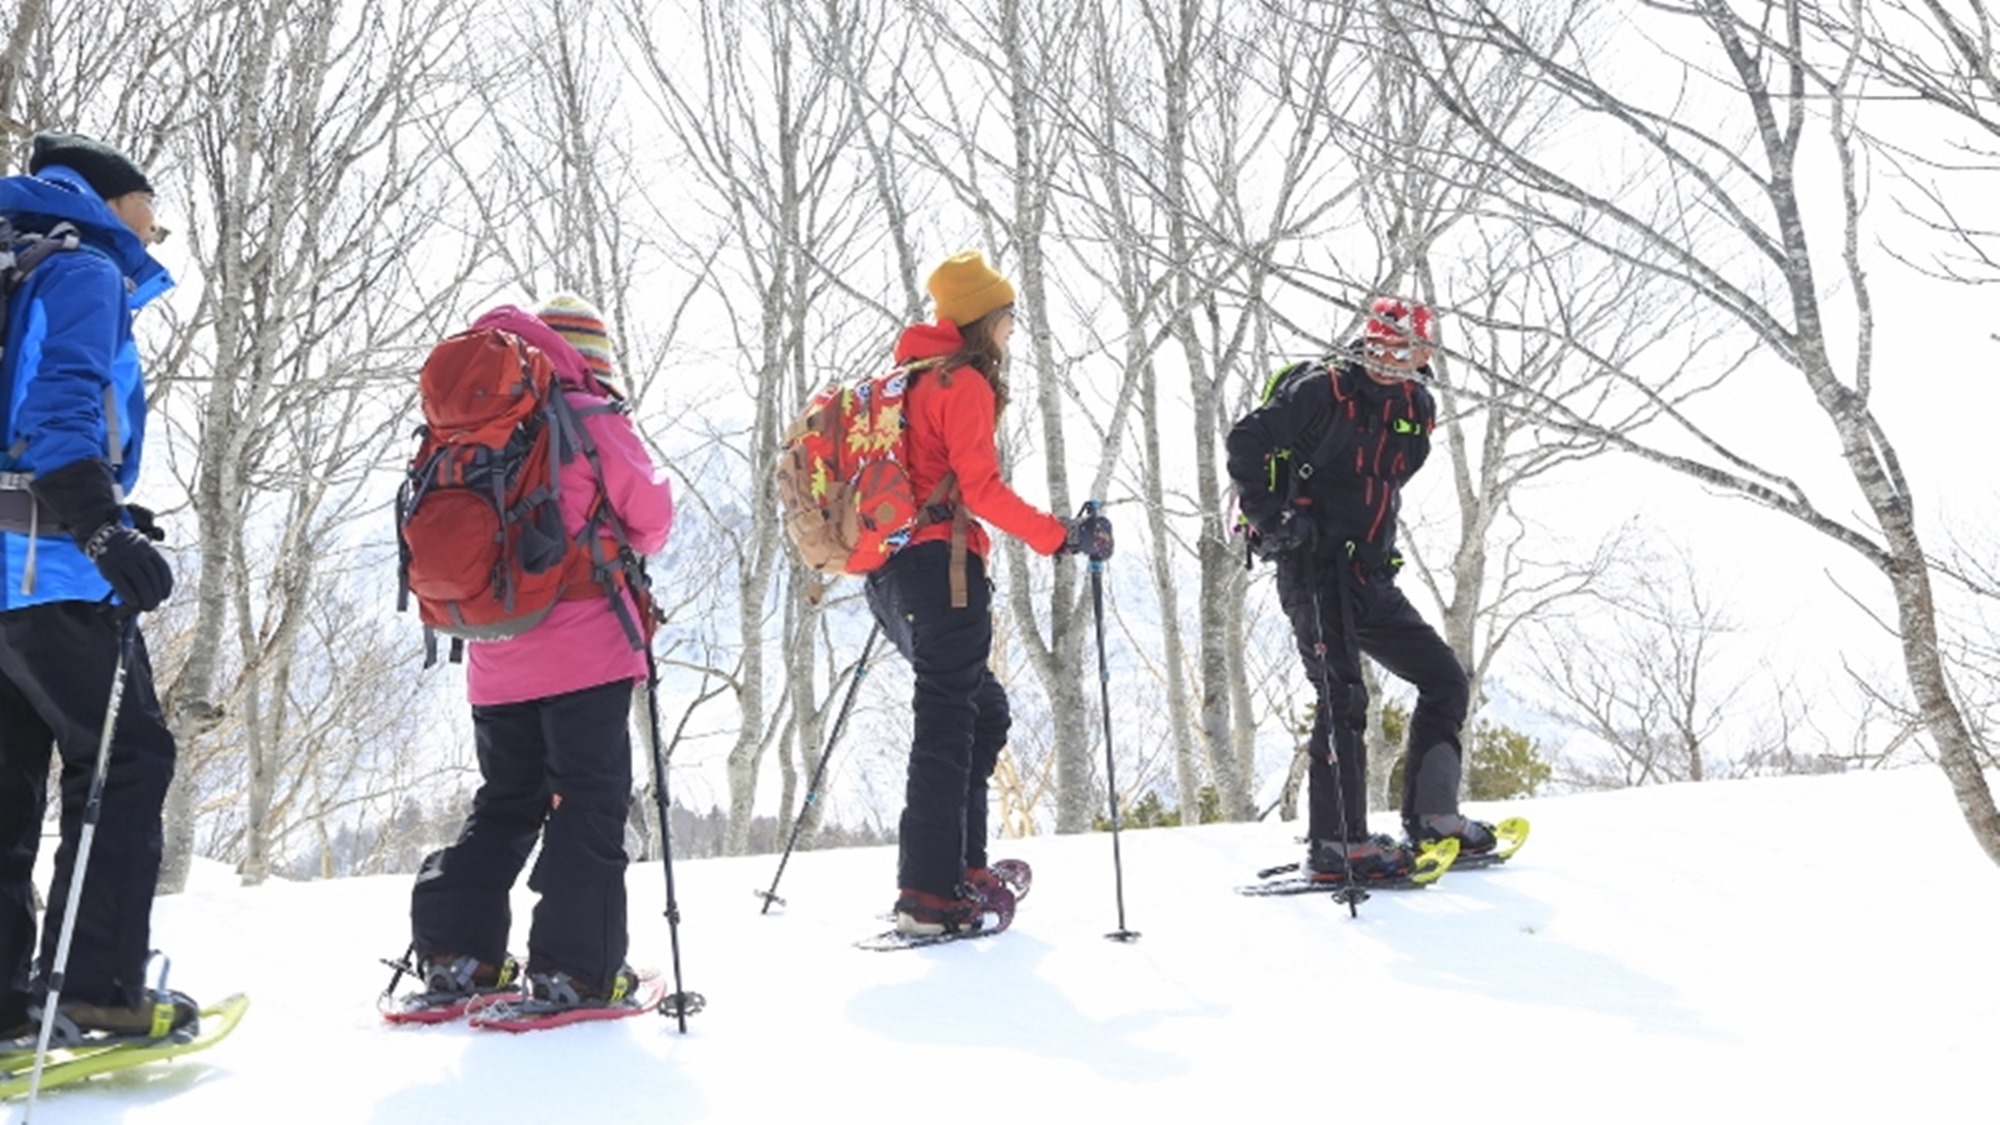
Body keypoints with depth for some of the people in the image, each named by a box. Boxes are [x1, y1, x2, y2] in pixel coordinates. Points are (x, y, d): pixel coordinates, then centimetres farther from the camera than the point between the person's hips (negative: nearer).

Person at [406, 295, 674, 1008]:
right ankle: (575, 968, -3)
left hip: (496, 659, 6)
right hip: (585, 652, -6)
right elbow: (651, 514, -3)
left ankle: (457, 953, 14)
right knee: (590, 804, -1)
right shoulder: (594, 423, -8)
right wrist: (627, 547, 17)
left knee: (504, 802, 17)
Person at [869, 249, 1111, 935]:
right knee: (947, 726, -7)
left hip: (891, 573, 9)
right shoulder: (964, 384, -8)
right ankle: (930, 898, -6)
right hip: (942, 565, -9)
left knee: (983, 710, 18)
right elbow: (980, 488, -17)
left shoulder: (909, 379, 19)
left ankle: (962, 867, 19)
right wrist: (1062, 537, -16)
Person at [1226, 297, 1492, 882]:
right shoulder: (1323, 390, -11)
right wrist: (1270, 518, -17)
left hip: (1371, 576, 8)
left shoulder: (1415, 408, 12)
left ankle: (1428, 816, 17)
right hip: (1315, 571, -8)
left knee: (1445, 679, 8)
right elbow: (1246, 443, -12)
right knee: (1343, 698, -13)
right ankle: (1336, 845, -7)